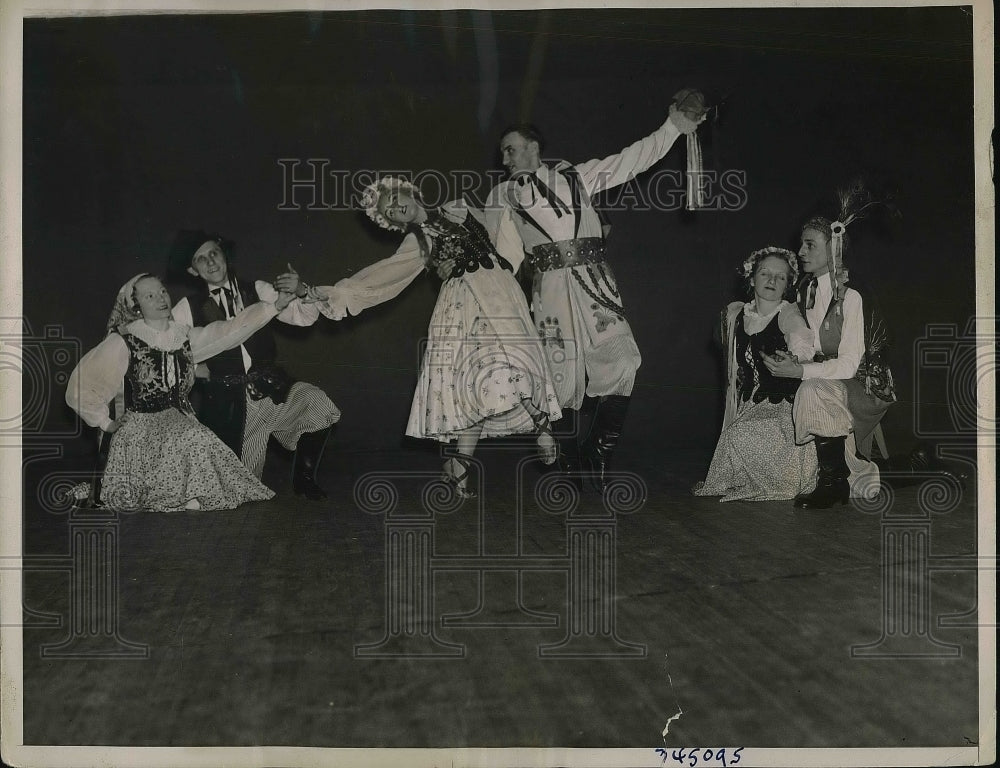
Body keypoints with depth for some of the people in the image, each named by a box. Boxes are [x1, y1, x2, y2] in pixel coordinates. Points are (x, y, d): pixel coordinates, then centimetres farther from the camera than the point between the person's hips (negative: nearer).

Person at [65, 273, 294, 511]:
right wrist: (105, 422, 4)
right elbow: (81, 385, 4)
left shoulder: (184, 337, 10)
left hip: (182, 423, 4)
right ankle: (189, 501, -18)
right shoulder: (123, 343, -2)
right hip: (141, 430, -4)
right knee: (193, 440, -31)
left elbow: (229, 331, 0)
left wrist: (271, 305, -8)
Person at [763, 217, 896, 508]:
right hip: (826, 381, 9)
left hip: (864, 385, -9)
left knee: (814, 391, -32)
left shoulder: (850, 296, -18)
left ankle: (833, 483, -17)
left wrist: (800, 370, -29)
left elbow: (849, 364, -23)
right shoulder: (805, 291, 6)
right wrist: (786, 361, -4)